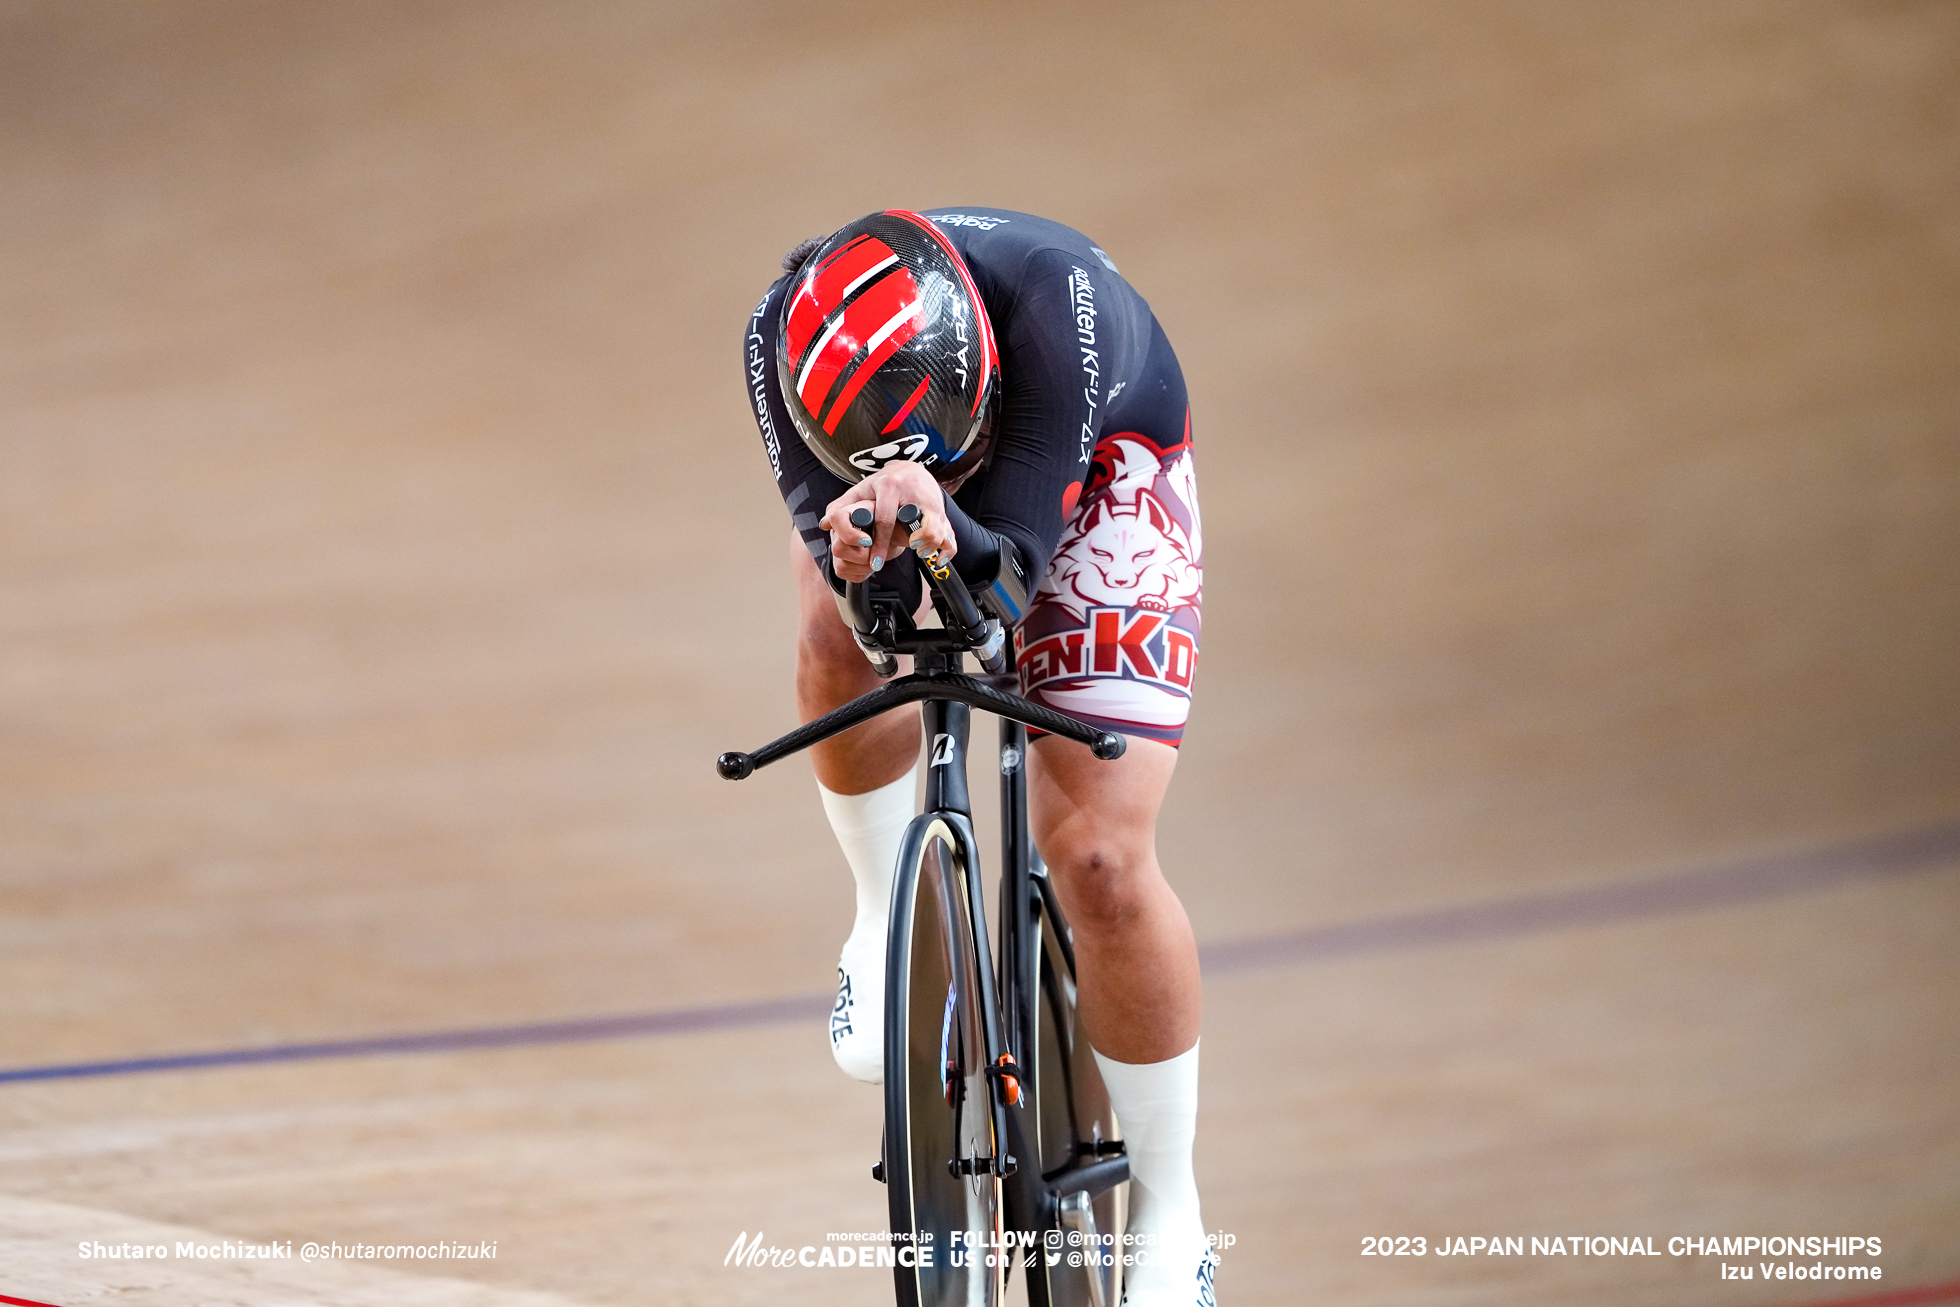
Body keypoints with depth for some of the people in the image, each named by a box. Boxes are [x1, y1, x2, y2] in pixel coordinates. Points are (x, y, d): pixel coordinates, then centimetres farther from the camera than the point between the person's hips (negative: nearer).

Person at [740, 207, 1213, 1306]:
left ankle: (1171, 1216, 0)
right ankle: (888, 916, 0)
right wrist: (855, 544, -56)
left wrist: (944, 524, -62)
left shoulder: (1059, 303, -41)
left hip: (1095, 463, -3)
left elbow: (1016, 556, -40)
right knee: (842, 648, -32)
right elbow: (823, 517, -32)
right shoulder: (787, 337, -33)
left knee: (1099, 857, -16)